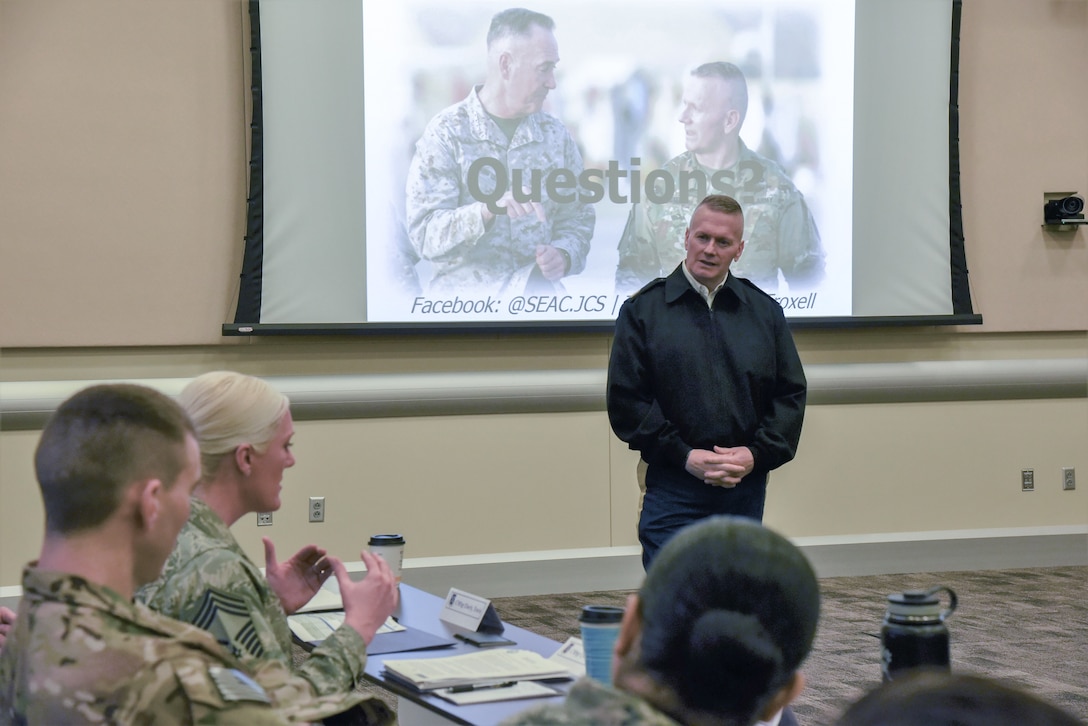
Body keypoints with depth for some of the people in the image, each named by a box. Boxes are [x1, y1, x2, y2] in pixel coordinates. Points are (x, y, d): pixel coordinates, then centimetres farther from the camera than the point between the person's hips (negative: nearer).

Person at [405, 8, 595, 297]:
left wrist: (563, 255, -7)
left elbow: (576, 219, 16)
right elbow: (425, 235, -11)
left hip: (536, 288, 4)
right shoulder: (445, 133, -4)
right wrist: (488, 209, -29)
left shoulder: (556, 134, 10)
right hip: (464, 289, -4)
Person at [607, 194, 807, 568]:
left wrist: (756, 453, -6)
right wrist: (684, 455, -12)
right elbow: (625, 398, -4)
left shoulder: (764, 311, 10)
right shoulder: (643, 310, 1)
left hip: (747, 488, 4)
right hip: (673, 490, -3)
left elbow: (790, 394, 10)